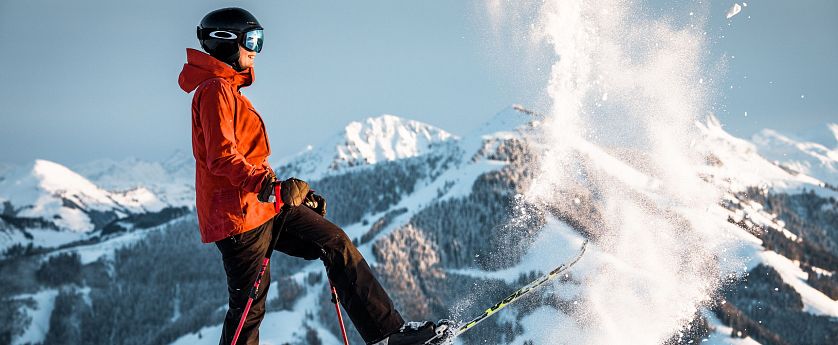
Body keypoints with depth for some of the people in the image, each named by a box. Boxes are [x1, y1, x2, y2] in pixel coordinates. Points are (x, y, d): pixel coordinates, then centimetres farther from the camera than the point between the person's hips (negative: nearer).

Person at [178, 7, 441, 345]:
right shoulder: (215, 90, -11)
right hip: (239, 213, -10)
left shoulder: (229, 91, 21)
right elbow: (222, 158, -23)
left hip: (263, 206, 10)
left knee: (334, 242, 2)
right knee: (249, 305, -6)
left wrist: (299, 196, 24)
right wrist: (268, 185, -36)